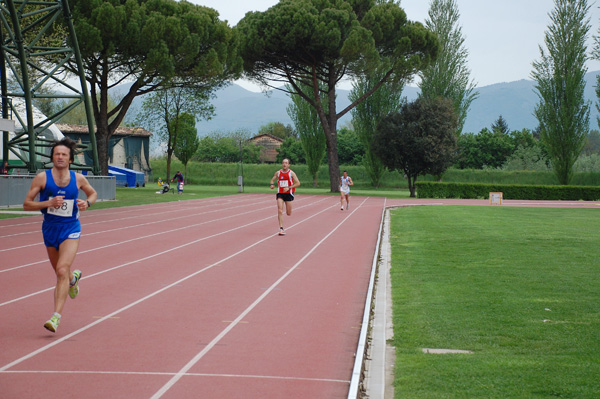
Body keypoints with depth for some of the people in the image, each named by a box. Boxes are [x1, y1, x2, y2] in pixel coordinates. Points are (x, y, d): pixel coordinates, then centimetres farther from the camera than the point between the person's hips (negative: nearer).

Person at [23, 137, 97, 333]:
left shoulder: (78, 179, -3)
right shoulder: (42, 178, -7)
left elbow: (93, 193, 17)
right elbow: (26, 204, -6)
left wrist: (87, 203, -6)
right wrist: (49, 203, -21)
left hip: (71, 230, -2)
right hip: (50, 229, 2)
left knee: (62, 270, -20)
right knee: (60, 273, 18)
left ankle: (56, 316, -21)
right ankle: (74, 277, 56)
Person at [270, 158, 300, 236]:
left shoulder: (291, 173, -4)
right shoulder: (278, 173, 5)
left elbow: (298, 183, -5)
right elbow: (272, 180, 18)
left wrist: (289, 188, -17)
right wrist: (272, 184, -6)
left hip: (288, 193, -1)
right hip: (280, 194, 1)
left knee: (288, 213, 4)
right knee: (280, 211, -14)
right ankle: (281, 229, -14)